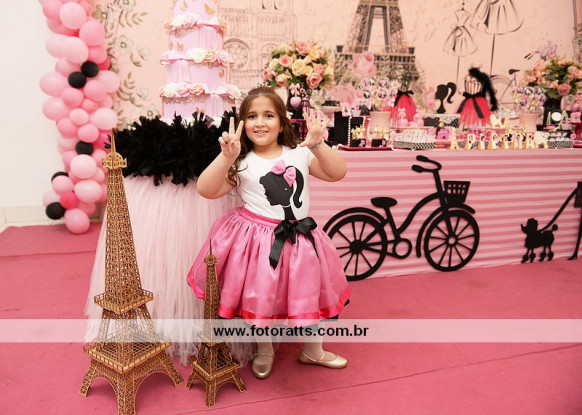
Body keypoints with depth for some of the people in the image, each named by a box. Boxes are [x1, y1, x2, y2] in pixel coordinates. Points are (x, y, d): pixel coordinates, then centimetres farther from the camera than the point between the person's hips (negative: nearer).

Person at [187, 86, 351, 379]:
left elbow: (337, 173, -4)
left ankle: (313, 350, 42)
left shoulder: (300, 154, 2)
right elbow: (206, 190, -14)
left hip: (300, 239, 3)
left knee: (309, 294, 15)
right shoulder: (242, 164, -5)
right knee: (260, 298, 8)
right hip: (258, 240, -2)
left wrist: (318, 145, -19)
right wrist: (227, 157, -27)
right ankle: (264, 351, 39)